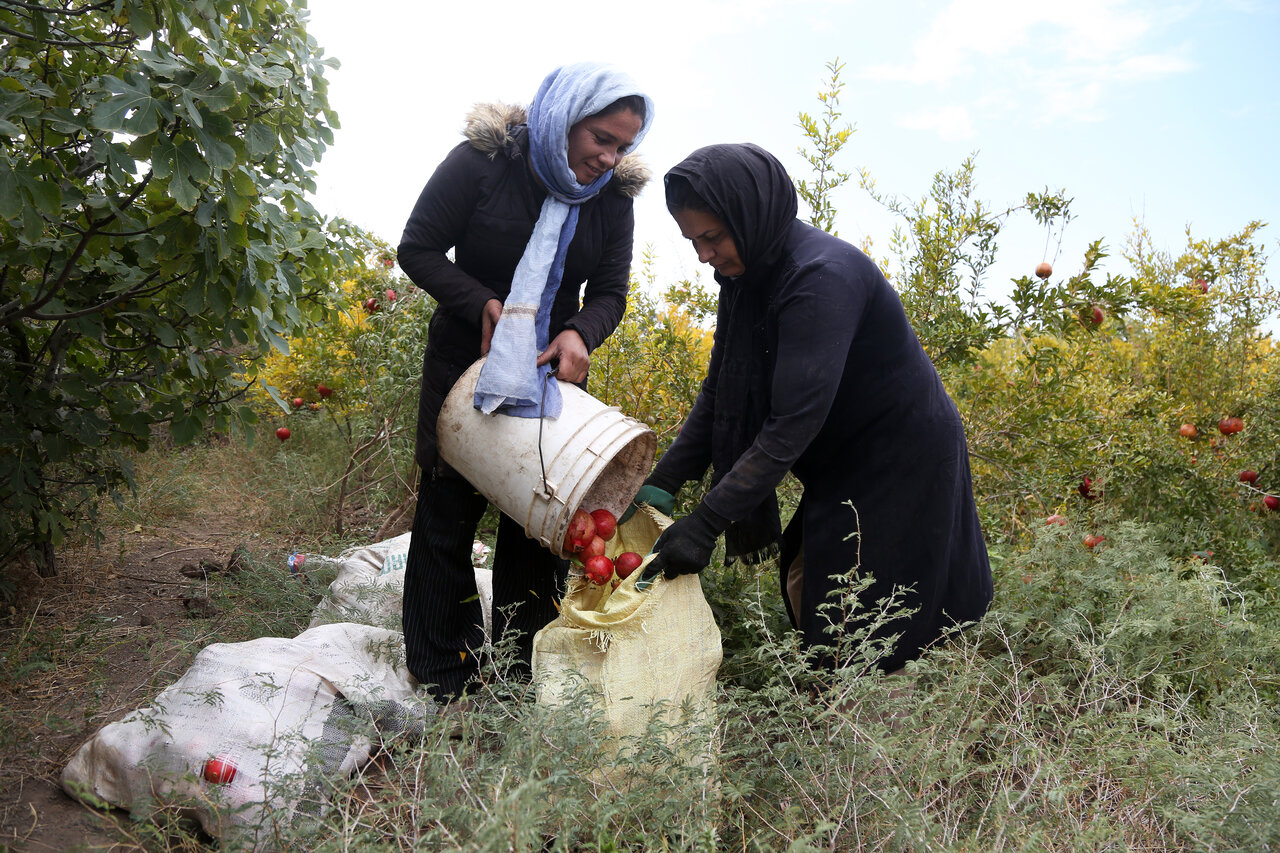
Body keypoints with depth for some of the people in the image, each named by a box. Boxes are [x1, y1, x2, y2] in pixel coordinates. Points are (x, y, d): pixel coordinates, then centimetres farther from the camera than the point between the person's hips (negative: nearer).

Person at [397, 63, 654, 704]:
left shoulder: (613, 196, -2)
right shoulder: (482, 160, -13)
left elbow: (609, 292, 2)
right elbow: (417, 249, -8)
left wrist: (580, 333, -21)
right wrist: (484, 304, -22)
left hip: (553, 372, 3)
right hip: (467, 362, -2)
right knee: (448, 513, 1)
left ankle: (520, 685, 15)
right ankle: (442, 687, 14)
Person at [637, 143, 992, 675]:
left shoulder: (822, 276, -30)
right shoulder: (744, 276, -3)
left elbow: (794, 422, -35)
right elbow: (719, 393, -1)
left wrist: (707, 523, -36)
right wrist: (662, 484, -12)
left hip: (904, 462, -8)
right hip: (844, 465, 8)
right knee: (805, 590, 11)